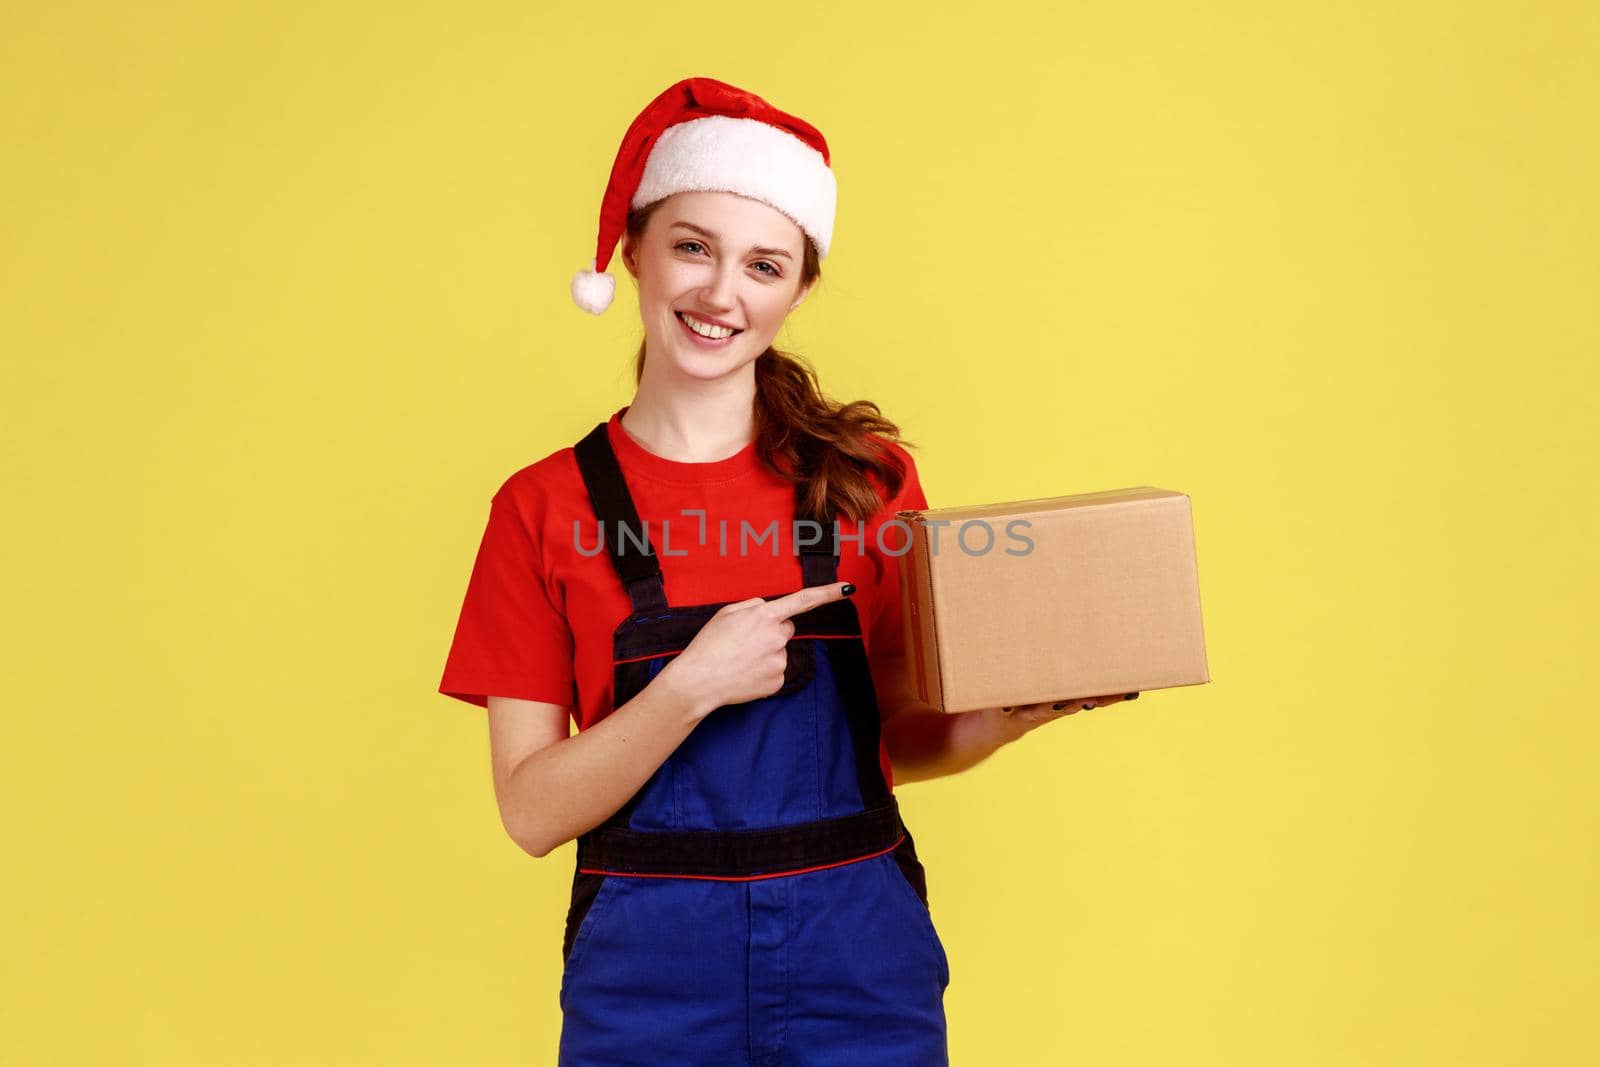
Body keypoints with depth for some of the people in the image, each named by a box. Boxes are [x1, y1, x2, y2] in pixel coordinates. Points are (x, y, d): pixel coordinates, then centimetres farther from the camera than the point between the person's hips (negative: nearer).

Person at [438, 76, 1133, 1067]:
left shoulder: (867, 479, -1)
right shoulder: (546, 506, -4)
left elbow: (896, 735, 6)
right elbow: (532, 810, -8)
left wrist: (1014, 715, -13)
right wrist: (692, 687, -21)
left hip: (858, 959, 1)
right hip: (648, 976, 0)